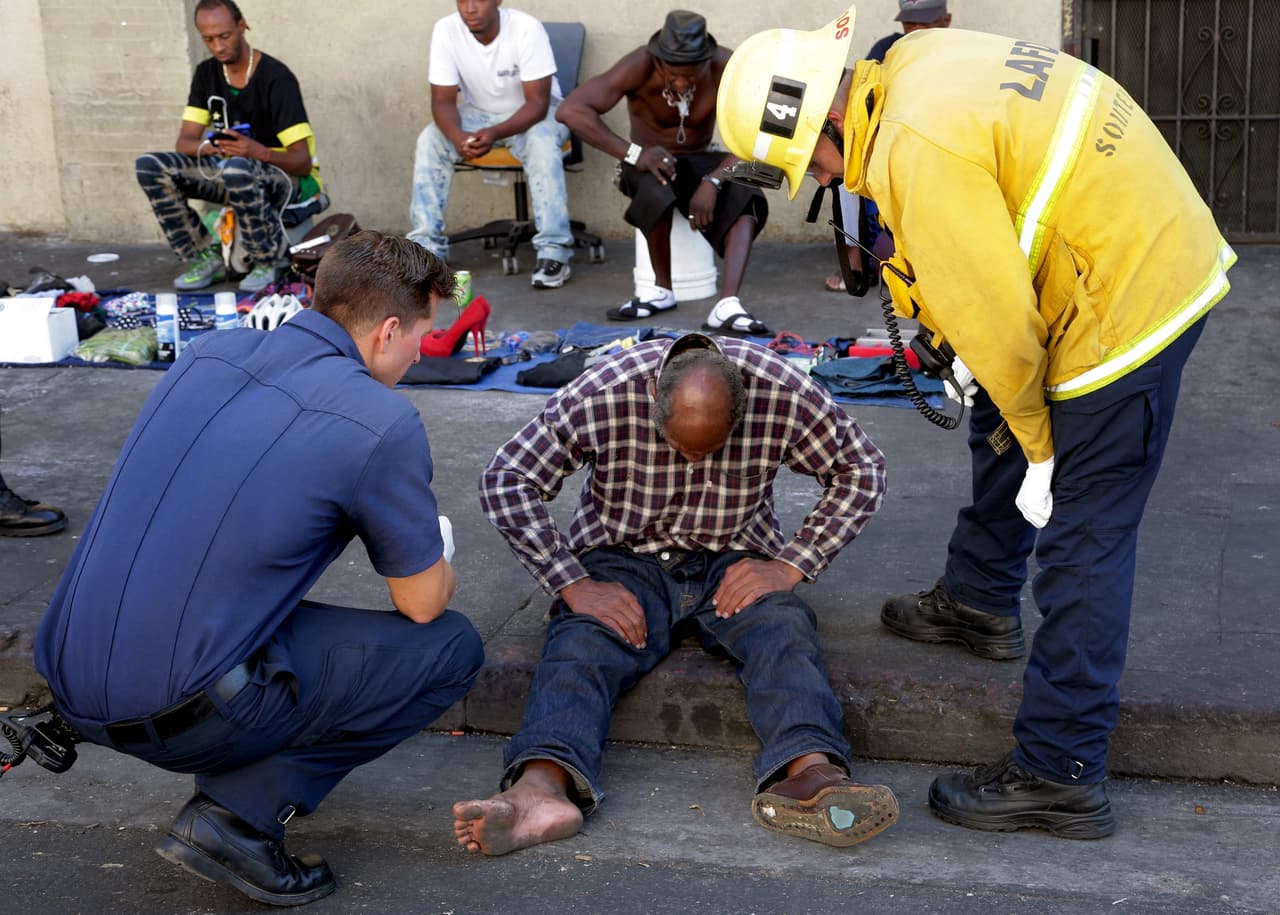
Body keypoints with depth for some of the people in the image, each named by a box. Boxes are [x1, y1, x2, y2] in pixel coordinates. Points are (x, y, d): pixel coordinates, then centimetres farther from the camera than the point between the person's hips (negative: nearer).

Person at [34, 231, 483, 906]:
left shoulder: (209, 352, 8)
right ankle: (242, 813, -2)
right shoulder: (381, 423, -12)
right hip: (180, 714, -7)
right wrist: (436, 564, 26)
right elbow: (424, 602, 0)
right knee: (451, 648, 7)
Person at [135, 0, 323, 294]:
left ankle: (268, 261, -18)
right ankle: (206, 258, -7)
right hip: (229, 170, 6)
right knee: (150, 165, -14)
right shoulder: (207, 74, 3)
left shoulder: (275, 77, -17)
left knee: (237, 169, -42)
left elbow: (302, 160, -21)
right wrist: (205, 147, -27)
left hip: (286, 177, -6)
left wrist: (259, 151, -41)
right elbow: (184, 143, -2)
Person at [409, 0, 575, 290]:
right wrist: (457, 136, -38)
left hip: (534, 114, -3)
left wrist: (495, 133, -44)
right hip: (479, 114, 3)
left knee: (542, 141, -36)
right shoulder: (445, 30, -18)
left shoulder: (527, 29, -28)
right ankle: (426, 247, -18)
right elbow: (443, 100, -16)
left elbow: (538, 103, -28)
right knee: (430, 140, -21)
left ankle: (554, 251, -33)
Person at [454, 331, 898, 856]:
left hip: (735, 561, 1)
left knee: (785, 631, -31)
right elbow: (505, 480, -13)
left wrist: (790, 565, -12)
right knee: (581, 642, -31)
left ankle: (811, 772, -56)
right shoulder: (603, 393, -19)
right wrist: (575, 585, -21)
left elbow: (861, 468, -2)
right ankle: (541, 787, -56)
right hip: (625, 557, -1)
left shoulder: (782, 390, -16)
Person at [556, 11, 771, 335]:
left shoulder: (726, 68, -20)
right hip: (649, 163, -2)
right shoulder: (640, 66, -25)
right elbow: (571, 110, -33)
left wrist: (712, 182, -38)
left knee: (746, 198, -29)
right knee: (658, 191, -38)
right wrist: (633, 153, -39)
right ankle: (663, 289, -17)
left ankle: (727, 305, -42)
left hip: (700, 162, 2)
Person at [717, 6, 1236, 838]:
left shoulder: (917, 149, -26)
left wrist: (1039, 444, -9)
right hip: (1152, 243, 10)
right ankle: (980, 600, 47)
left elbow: (994, 311, -22)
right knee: (999, 421, 28)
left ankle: (1060, 778, 3)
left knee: (1081, 543, -5)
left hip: (1132, 296, -10)